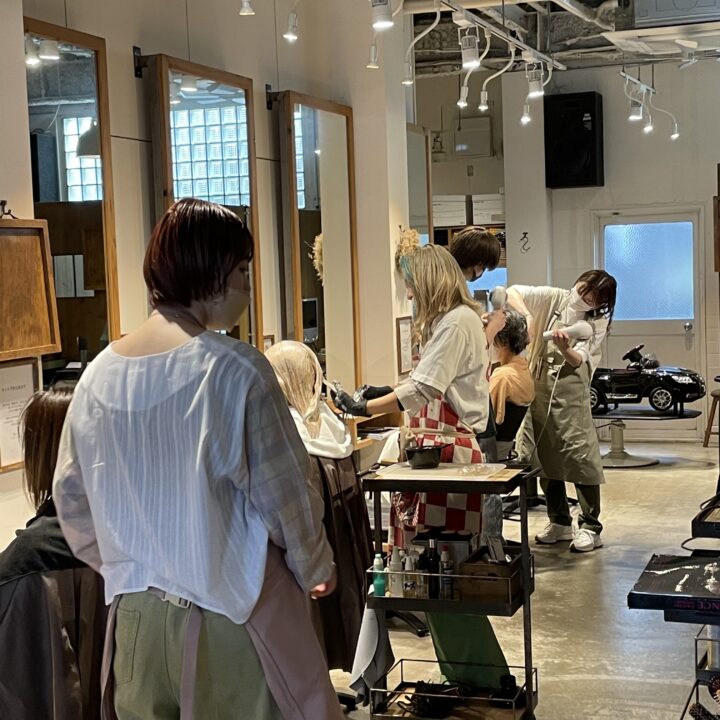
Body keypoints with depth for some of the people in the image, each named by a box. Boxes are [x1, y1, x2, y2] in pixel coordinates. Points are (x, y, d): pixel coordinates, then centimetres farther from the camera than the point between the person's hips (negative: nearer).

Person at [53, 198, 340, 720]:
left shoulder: (100, 372, -1)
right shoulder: (235, 369, -16)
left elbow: (71, 496, 8)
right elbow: (285, 493, -11)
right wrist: (316, 569, 7)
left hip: (135, 615, 5)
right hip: (233, 615, -5)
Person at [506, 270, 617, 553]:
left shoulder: (598, 323, -5)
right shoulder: (554, 298, 0)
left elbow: (578, 360, -14)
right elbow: (512, 292, 0)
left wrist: (564, 348, -36)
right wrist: (527, 315, -17)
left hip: (569, 389, -3)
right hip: (538, 384, 4)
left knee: (579, 455, -9)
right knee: (546, 455, 9)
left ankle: (591, 527, -1)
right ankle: (560, 522, 22)